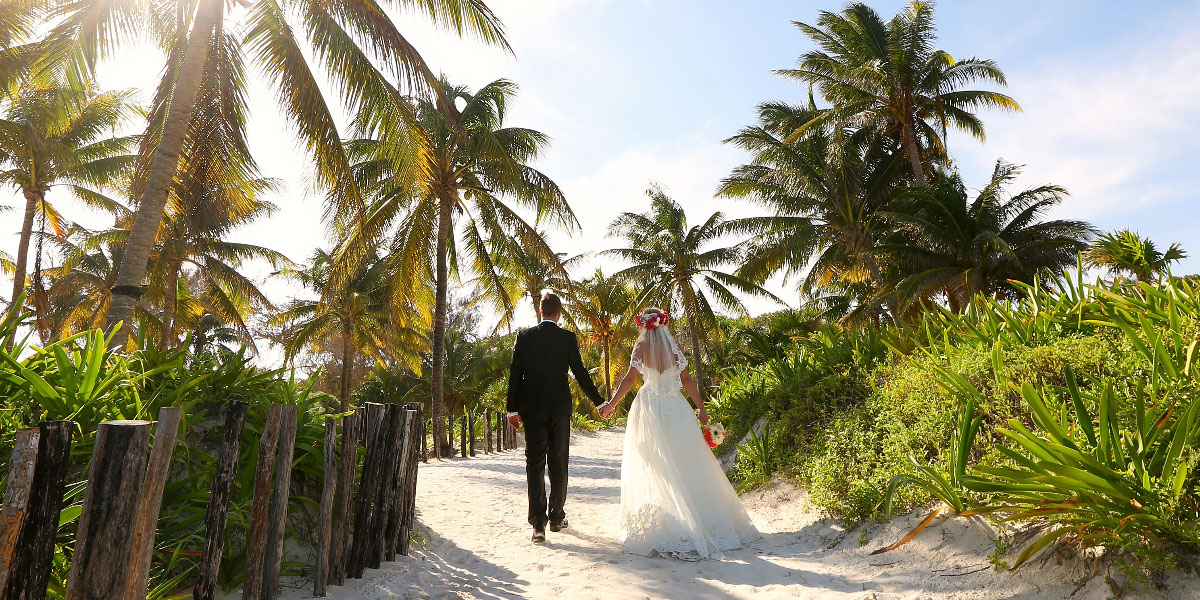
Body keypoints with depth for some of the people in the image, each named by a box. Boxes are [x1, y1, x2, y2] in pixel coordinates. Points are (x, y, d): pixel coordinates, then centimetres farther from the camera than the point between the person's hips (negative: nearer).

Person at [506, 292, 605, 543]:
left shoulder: (524, 337, -1)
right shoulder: (568, 338, -5)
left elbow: (515, 375, -2)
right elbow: (581, 374, -5)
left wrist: (513, 409, 5)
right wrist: (599, 402, 6)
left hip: (532, 409, 0)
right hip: (560, 408, 0)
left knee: (535, 464, 3)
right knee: (558, 463, 12)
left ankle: (538, 523, -3)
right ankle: (557, 517, 22)